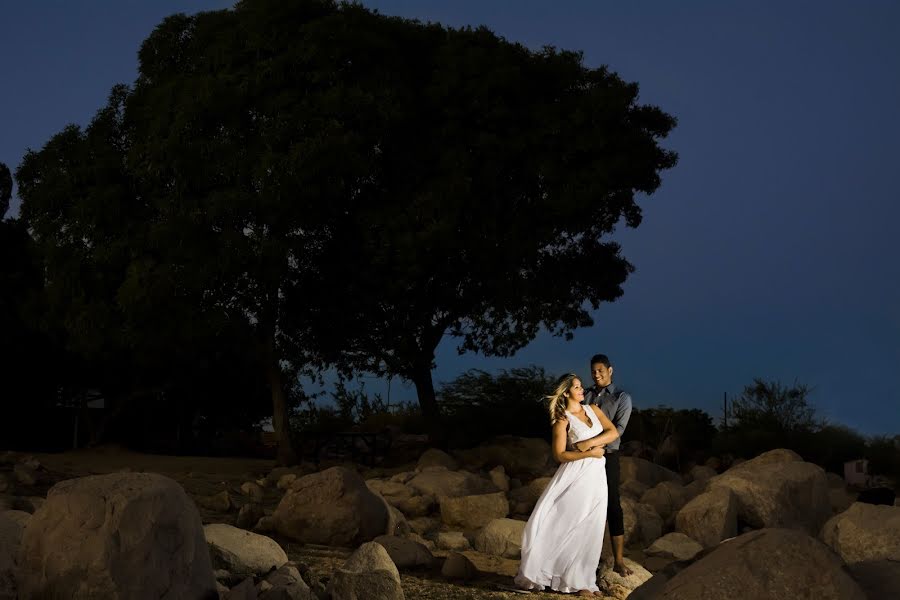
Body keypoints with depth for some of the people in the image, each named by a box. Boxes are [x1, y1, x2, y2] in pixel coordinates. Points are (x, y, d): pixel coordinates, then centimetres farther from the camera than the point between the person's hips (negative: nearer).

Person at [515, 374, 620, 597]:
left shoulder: (593, 409, 10)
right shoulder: (562, 419, -5)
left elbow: (613, 432, 1)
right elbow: (560, 455, -10)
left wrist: (590, 442, -11)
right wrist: (590, 453, -14)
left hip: (595, 477, 5)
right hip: (574, 475, -5)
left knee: (589, 530, 5)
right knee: (557, 523, -8)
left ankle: (582, 581, 11)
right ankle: (536, 573, 3)